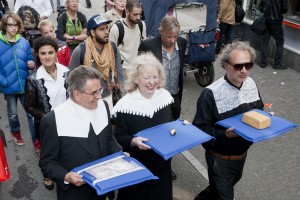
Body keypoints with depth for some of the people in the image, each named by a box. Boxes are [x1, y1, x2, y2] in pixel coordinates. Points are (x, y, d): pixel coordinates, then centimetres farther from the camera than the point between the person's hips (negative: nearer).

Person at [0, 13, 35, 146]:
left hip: (25, 84, 1)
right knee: (13, 113, 20)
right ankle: (15, 133, 46)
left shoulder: (24, 42, -4)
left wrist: (32, 64, -15)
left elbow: (30, 60, 7)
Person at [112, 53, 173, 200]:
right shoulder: (125, 104, -19)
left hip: (161, 162, 4)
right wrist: (133, 141, -30)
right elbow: (119, 136, -11)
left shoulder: (164, 96, -4)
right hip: (136, 166, -4)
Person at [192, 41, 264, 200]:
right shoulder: (211, 94, -26)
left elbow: (259, 110, 9)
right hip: (220, 158, -7)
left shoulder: (251, 84, -6)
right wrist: (224, 134, -36)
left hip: (242, 154, 7)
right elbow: (200, 129, -22)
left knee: (231, 184, 30)